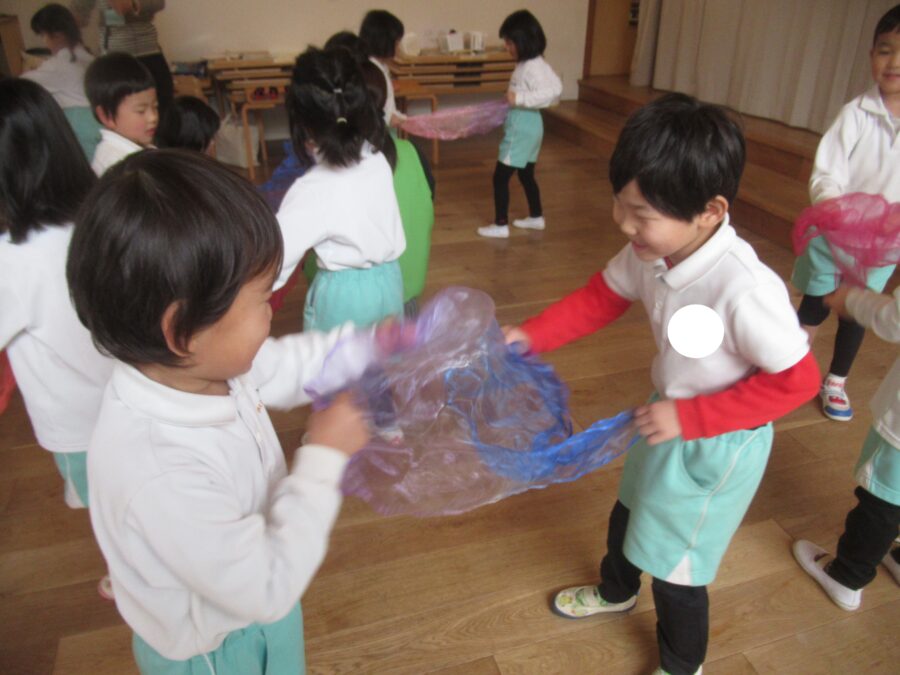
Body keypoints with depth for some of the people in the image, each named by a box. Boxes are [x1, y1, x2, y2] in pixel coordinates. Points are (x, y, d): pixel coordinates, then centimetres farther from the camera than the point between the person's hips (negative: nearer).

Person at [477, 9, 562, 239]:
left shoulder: (534, 66, -19)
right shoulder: (526, 64, 9)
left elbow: (553, 91, -32)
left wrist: (519, 98, -34)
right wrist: (512, 99, 4)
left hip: (523, 128, -10)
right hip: (521, 126, 10)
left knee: (500, 176, -4)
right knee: (526, 175, 20)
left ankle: (500, 225, 4)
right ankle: (536, 217, 33)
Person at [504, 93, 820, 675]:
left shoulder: (745, 290, -37)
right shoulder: (650, 252, -17)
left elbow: (797, 381, -25)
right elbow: (601, 297, 0)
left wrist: (688, 417, -25)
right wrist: (531, 336, -12)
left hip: (719, 443, -7)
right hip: (671, 417, 7)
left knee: (675, 567, 12)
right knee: (628, 518, 29)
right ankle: (616, 591, 63)